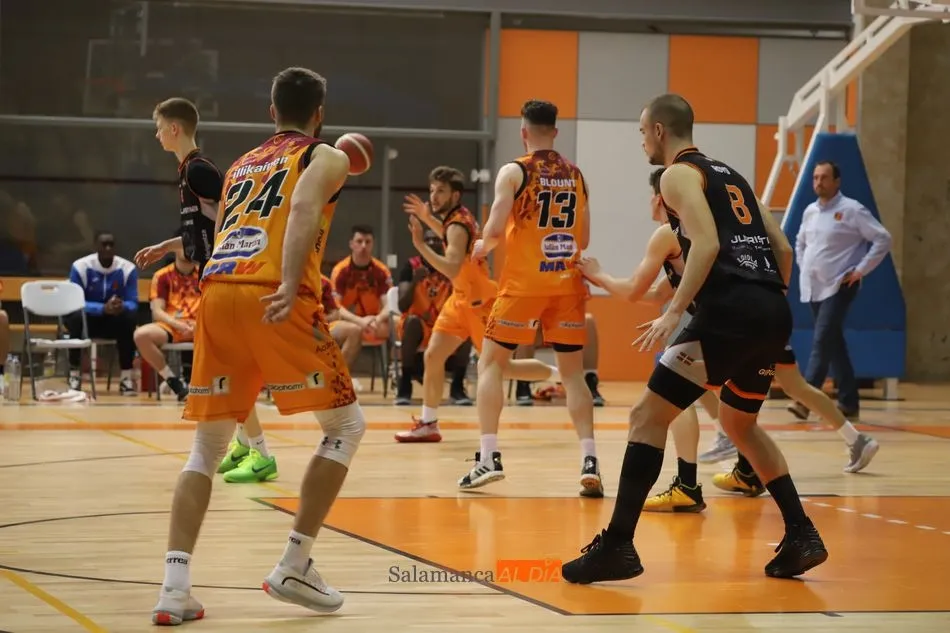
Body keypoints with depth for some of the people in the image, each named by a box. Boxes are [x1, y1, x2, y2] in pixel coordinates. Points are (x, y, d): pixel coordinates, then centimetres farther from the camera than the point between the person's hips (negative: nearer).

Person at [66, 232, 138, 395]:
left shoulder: (128, 268, -10)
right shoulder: (80, 266, -16)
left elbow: (133, 303, -12)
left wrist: (122, 306, -39)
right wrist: (103, 308, -38)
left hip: (114, 322, 2)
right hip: (88, 318, -2)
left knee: (129, 317, -30)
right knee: (77, 316, -36)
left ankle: (126, 377, -24)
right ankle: (74, 375, -23)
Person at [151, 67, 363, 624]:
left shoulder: (241, 166, 31)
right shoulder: (326, 157, 12)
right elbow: (304, 209, -9)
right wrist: (291, 285, -22)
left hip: (216, 291, 6)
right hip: (273, 298, -5)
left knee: (208, 445, 14)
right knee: (346, 425, 10)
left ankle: (175, 587, -1)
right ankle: (294, 566, 3)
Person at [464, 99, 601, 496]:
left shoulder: (514, 172, -5)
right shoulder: (575, 175, 10)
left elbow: (495, 230, -13)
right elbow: (584, 239, 13)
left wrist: (482, 247, 8)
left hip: (524, 281, -4)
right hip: (567, 282, 4)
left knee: (491, 364, 8)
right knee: (573, 372, 10)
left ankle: (489, 457, -2)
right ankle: (589, 460, -4)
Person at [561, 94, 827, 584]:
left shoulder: (679, 175, 2)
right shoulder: (729, 175, 27)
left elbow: (707, 244, -15)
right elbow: (782, 249, 24)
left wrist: (674, 312, -18)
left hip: (729, 313, -8)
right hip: (773, 313, 9)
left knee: (648, 416, -4)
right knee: (738, 423, 27)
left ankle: (618, 546, -9)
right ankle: (801, 536, 22)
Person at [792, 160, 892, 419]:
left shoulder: (852, 210, -10)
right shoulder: (810, 211, 10)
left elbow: (882, 239, -11)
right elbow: (800, 242, 28)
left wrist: (861, 270, -13)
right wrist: (804, 268, 14)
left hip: (839, 287, -7)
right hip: (813, 288, 7)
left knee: (822, 342, -15)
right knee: (834, 344, 10)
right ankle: (849, 403, 16)